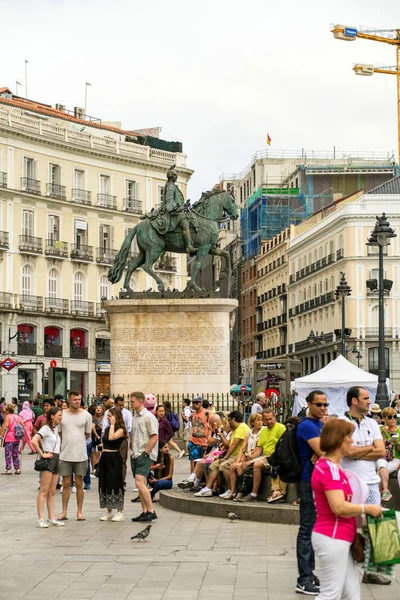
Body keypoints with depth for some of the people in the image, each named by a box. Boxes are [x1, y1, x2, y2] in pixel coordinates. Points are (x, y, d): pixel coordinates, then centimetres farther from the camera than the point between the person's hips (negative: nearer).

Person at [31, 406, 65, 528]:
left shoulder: (56, 429, 14)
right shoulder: (46, 428, -11)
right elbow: (34, 441, -25)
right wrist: (42, 454, -19)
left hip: (56, 460, 8)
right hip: (48, 460, -8)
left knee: (52, 492, 10)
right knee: (44, 491, -8)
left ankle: (51, 518, 13)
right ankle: (40, 519, -9)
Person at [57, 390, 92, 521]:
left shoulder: (86, 415, -1)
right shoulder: (62, 414, 0)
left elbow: (87, 434, 8)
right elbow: (59, 433, 10)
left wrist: (77, 442, 10)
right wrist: (67, 444, 8)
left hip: (80, 455, -1)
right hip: (65, 455, 1)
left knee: (79, 483, 5)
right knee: (66, 484, 6)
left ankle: (79, 512, 13)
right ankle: (64, 512, 12)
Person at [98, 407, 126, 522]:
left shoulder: (120, 430, -7)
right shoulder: (106, 429, 14)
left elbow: (111, 437, -25)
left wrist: (112, 424, -15)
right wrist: (101, 458, 11)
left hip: (114, 459, -7)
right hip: (104, 458, 7)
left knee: (115, 484, -6)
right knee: (104, 484, 8)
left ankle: (120, 512, 1)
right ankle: (108, 512, 16)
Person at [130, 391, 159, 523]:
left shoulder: (149, 417, -10)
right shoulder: (134, 417, 15)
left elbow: (155, 437, -15)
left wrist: (145, 452, -15)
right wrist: (133, 449, 13)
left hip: (145, 456, -9)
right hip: (135, 455, 9)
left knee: (140, 483, -18)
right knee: (141, 485, 9)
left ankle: (151, 512, -13)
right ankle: (145, 512, 14)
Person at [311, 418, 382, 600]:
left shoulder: (329, 466, 14)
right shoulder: (329, 469, -18)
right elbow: (339, 507, -26)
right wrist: (367, 508, -14)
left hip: (338, 538, 10)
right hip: (332, 538, -10)